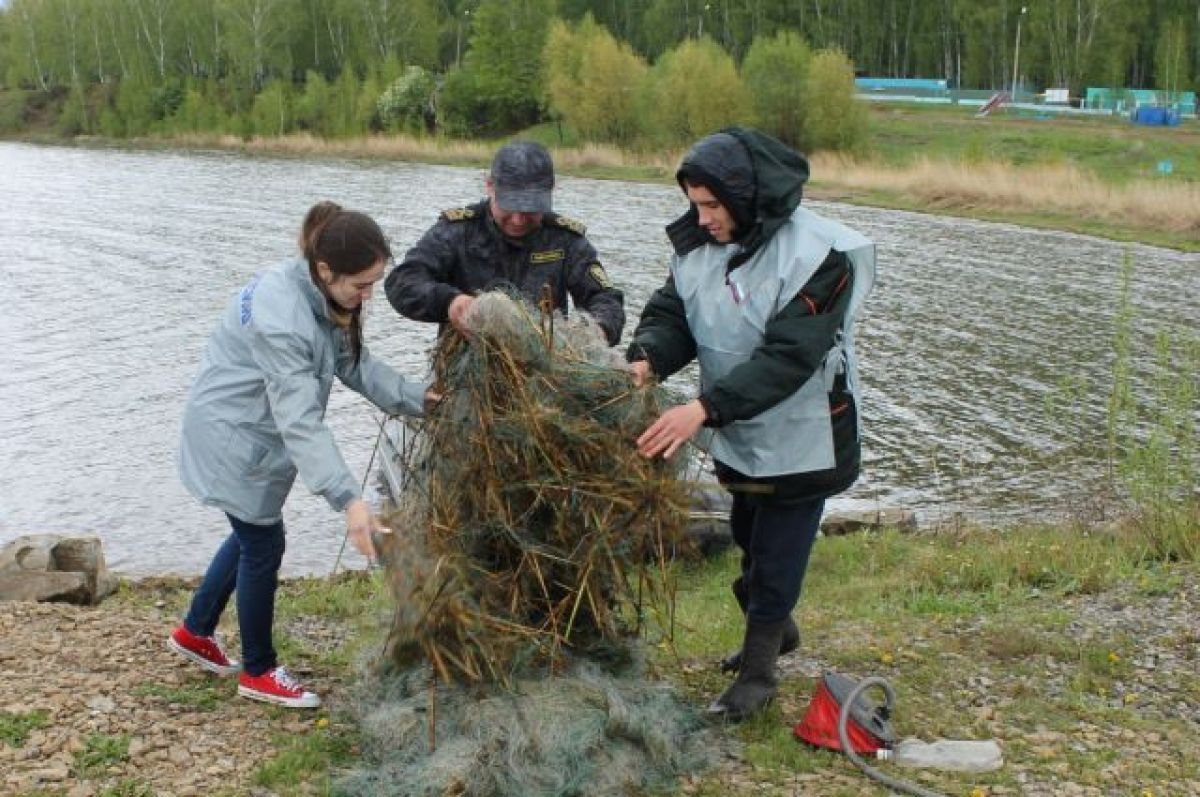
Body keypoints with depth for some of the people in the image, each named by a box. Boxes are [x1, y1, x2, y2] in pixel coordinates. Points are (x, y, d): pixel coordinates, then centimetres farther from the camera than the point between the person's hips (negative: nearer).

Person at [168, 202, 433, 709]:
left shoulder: (323, 296, -6)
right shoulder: (281, 318, -35)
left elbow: (354, 363, 0)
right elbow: (300, 420, -39)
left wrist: (417, 399, -14)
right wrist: (348, 500, -44)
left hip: (255, 435, 9)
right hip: (233, 439, -9)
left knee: (252, 535, 22)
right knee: (263, 546, 3)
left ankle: (194, 631, 41)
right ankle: (259, 672, 21)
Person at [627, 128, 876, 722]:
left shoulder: (817, 254, -27)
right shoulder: (700, 245, -5)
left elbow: (789, 356, -33)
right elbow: (672, 313, -3)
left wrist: (705, 408, -41)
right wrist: (646, 360, -26)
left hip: (801, 439, -7)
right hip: (738, 433, 7)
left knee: (777, 555, 1)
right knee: (749, 539, 23)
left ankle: (758, 673, 18)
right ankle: (776, 632, 47)